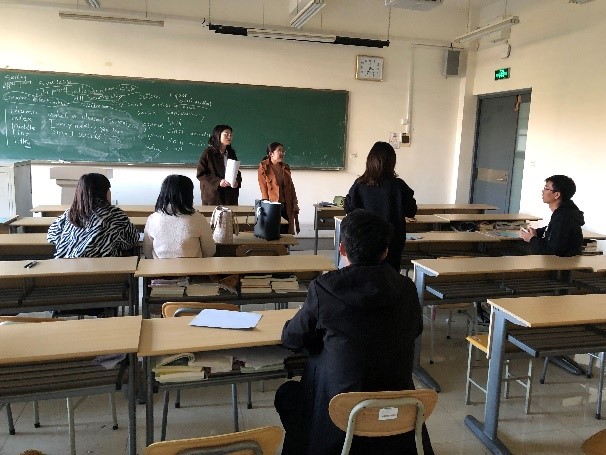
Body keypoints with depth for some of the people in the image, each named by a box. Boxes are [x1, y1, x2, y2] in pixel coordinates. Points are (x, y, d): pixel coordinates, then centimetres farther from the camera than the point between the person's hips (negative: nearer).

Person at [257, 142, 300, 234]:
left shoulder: (286, 167, 14)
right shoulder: (264, 167, -3)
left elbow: (291, 187, 14)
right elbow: (263, 188, -8)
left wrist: (295, 203, 7)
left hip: (286, 206, 5)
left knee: (287, 232, 3)